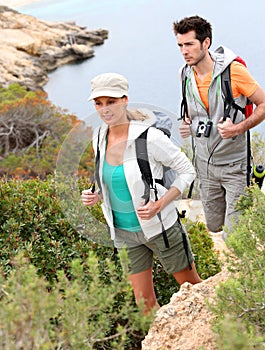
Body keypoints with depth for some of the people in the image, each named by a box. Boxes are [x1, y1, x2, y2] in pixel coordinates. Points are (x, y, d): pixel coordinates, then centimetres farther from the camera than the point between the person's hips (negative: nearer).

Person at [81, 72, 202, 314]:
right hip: (124, 231, 5)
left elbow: (187, 171, -12)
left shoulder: (149, 137, -21)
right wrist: (97, 196, -6)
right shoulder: (99, 138, -2)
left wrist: (159, 204, -22)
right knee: (144, 303, 13)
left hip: (160, 228, -5)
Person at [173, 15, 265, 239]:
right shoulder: (186, 74, 0)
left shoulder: (234, 70, -18)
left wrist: (239, 128, -25)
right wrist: (187, 124, -1)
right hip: (205, 162, 6)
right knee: (213, 228, 16)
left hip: (234, 163, -5)